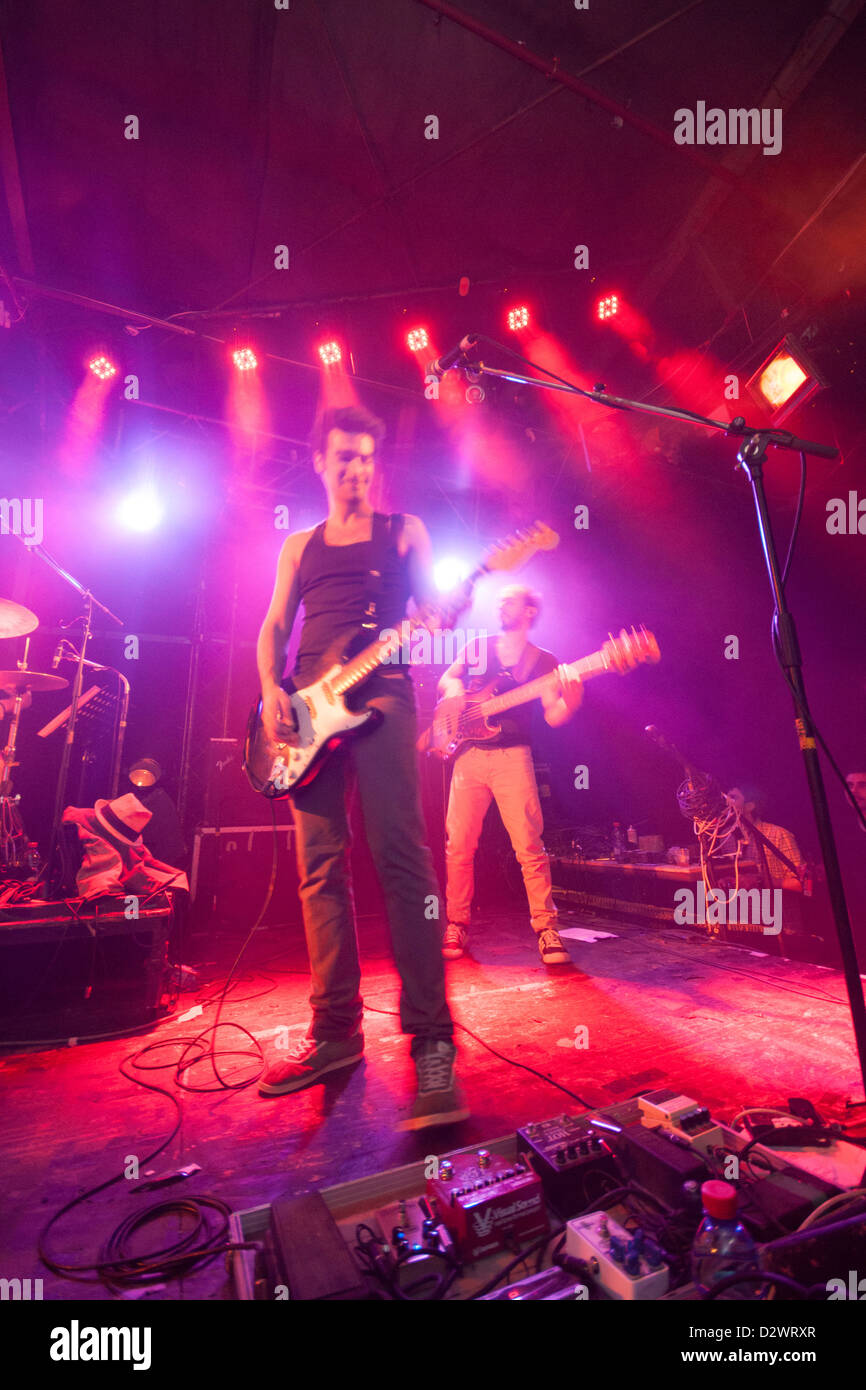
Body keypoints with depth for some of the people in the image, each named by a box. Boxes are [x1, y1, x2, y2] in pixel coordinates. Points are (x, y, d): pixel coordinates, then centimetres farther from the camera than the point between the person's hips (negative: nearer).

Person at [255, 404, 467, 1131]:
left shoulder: (404, 531, 17)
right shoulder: (300, 545, 24)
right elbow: (274, 627, 17)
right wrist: (271, 690, -1)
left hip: (380, 696, -3)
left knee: (401, 858, -14)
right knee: (321, 866, 3)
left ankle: (431, 1037, -7)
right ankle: (336, 1029, 14)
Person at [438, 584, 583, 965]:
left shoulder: (543, 660, 9)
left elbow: (553, 716, 1)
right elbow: (447, 680, 22)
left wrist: (570, 700, -21)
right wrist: (455, 689, -2)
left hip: (513, 756, -2)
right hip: (470, 754, 2)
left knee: (529, 844, -10)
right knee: (459, 847, 2)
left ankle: (546, 928, 3)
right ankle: (456, 926, 17)